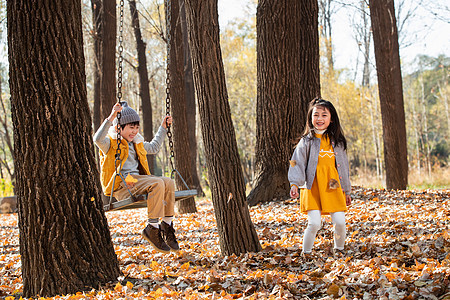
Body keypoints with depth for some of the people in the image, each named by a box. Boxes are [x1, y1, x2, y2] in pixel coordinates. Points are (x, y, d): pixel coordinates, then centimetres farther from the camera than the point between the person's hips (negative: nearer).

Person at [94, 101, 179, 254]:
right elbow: (98, 139, -26)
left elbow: (153, 147, 40)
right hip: (120, 186, -8)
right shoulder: (110, 143, -2)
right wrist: (111, 118, -35)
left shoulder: (136, 143, 23)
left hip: (136, 181, 8)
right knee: (157, 184, -29)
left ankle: (167, 225, -11)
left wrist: (163, 128, 37)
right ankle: (153, 228, -28)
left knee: (169, 182, -14)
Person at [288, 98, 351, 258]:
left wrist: (346, 191, 20)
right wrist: (294, 183, -18)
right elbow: (297, 163, -3)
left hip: (333, 188, 3)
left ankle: (339, 249, 22)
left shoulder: (337, 141, 13)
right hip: (313, 189, -3)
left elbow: (343, 166, 19)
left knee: (340, 221, -6)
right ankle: (306, 252, 7)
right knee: (314, 223, -14)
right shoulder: (307, 141, 3)